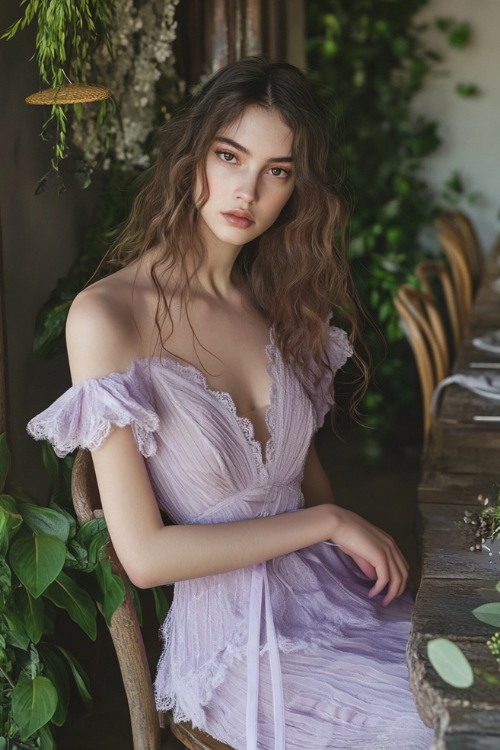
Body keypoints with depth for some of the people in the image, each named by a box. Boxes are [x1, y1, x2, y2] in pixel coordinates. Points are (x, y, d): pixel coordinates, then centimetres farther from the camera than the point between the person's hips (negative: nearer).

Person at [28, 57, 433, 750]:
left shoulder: (275, 299, 7)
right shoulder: (106, 317, -14)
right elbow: (144, 555, -16)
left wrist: (366, 551, -6)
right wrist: (329, 522, -14)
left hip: (332, 590, 6)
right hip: (239, 637, -6)